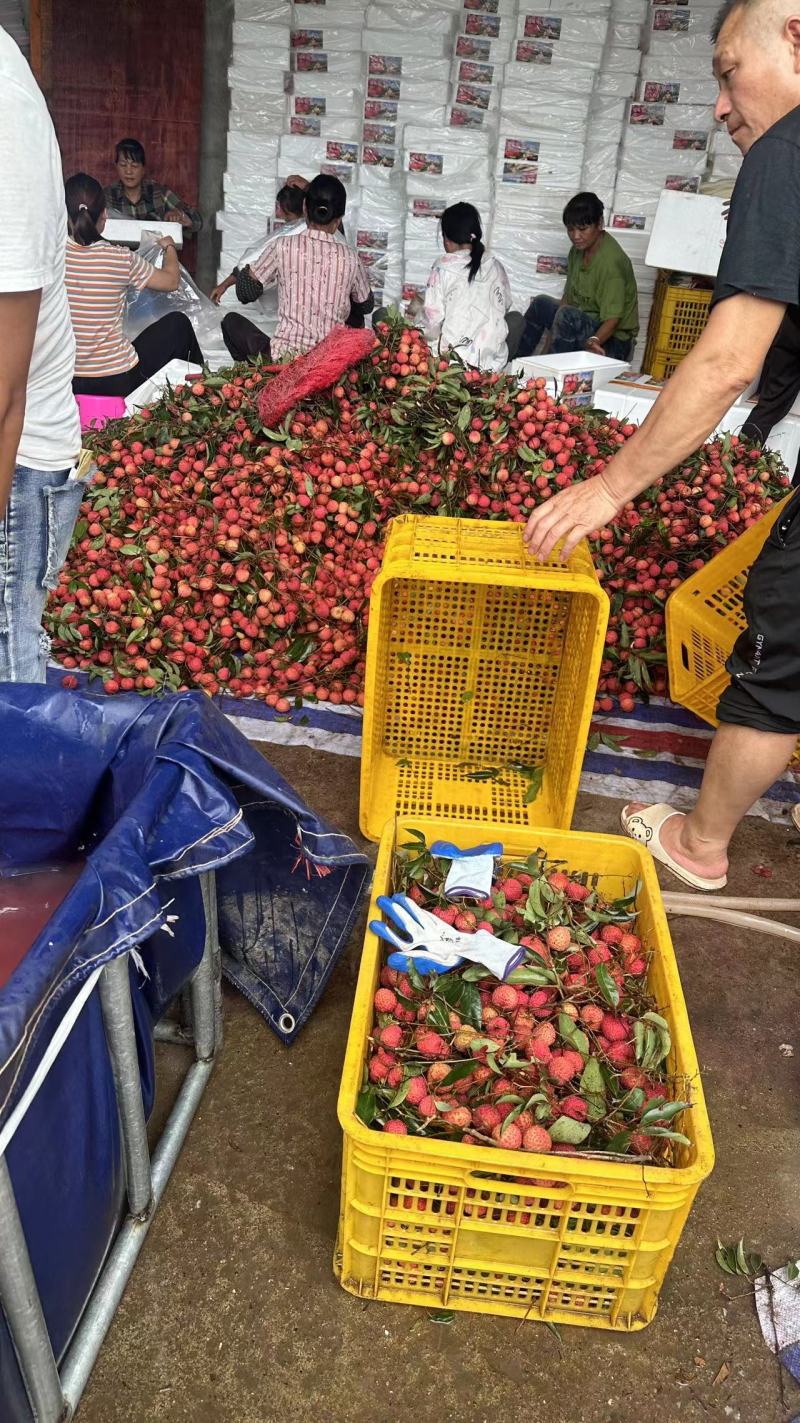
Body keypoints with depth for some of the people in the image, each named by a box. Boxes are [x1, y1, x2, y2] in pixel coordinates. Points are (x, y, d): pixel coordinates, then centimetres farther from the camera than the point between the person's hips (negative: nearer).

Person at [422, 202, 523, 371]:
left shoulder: (442, 271, -8)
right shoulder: (496, 267, 3)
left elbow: (432, 327, -9)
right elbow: (505, 306, 14)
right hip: (493, 363, 4)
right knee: (516, 318, 34)